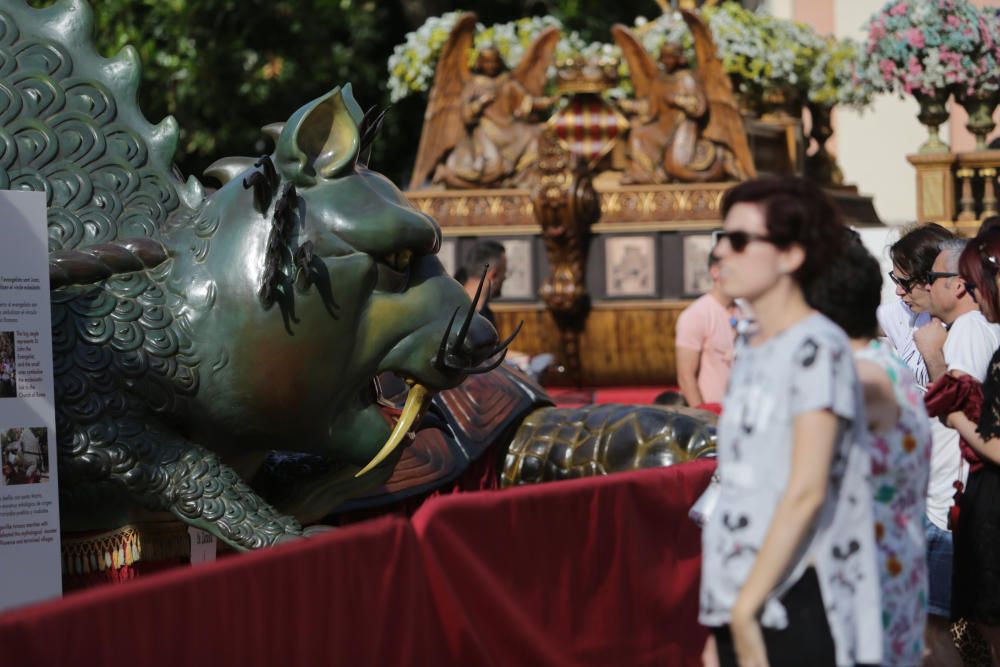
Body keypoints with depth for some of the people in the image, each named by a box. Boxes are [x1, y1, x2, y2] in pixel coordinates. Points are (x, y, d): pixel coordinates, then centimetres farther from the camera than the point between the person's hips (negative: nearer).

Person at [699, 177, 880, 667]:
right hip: (742, 607, 8)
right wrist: (720, 625, 15)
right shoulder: (749, 356, 16)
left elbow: (806, 491, -16)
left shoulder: (818, 349, -8)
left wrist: (747, 608, -17)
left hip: (794, 605, -8)